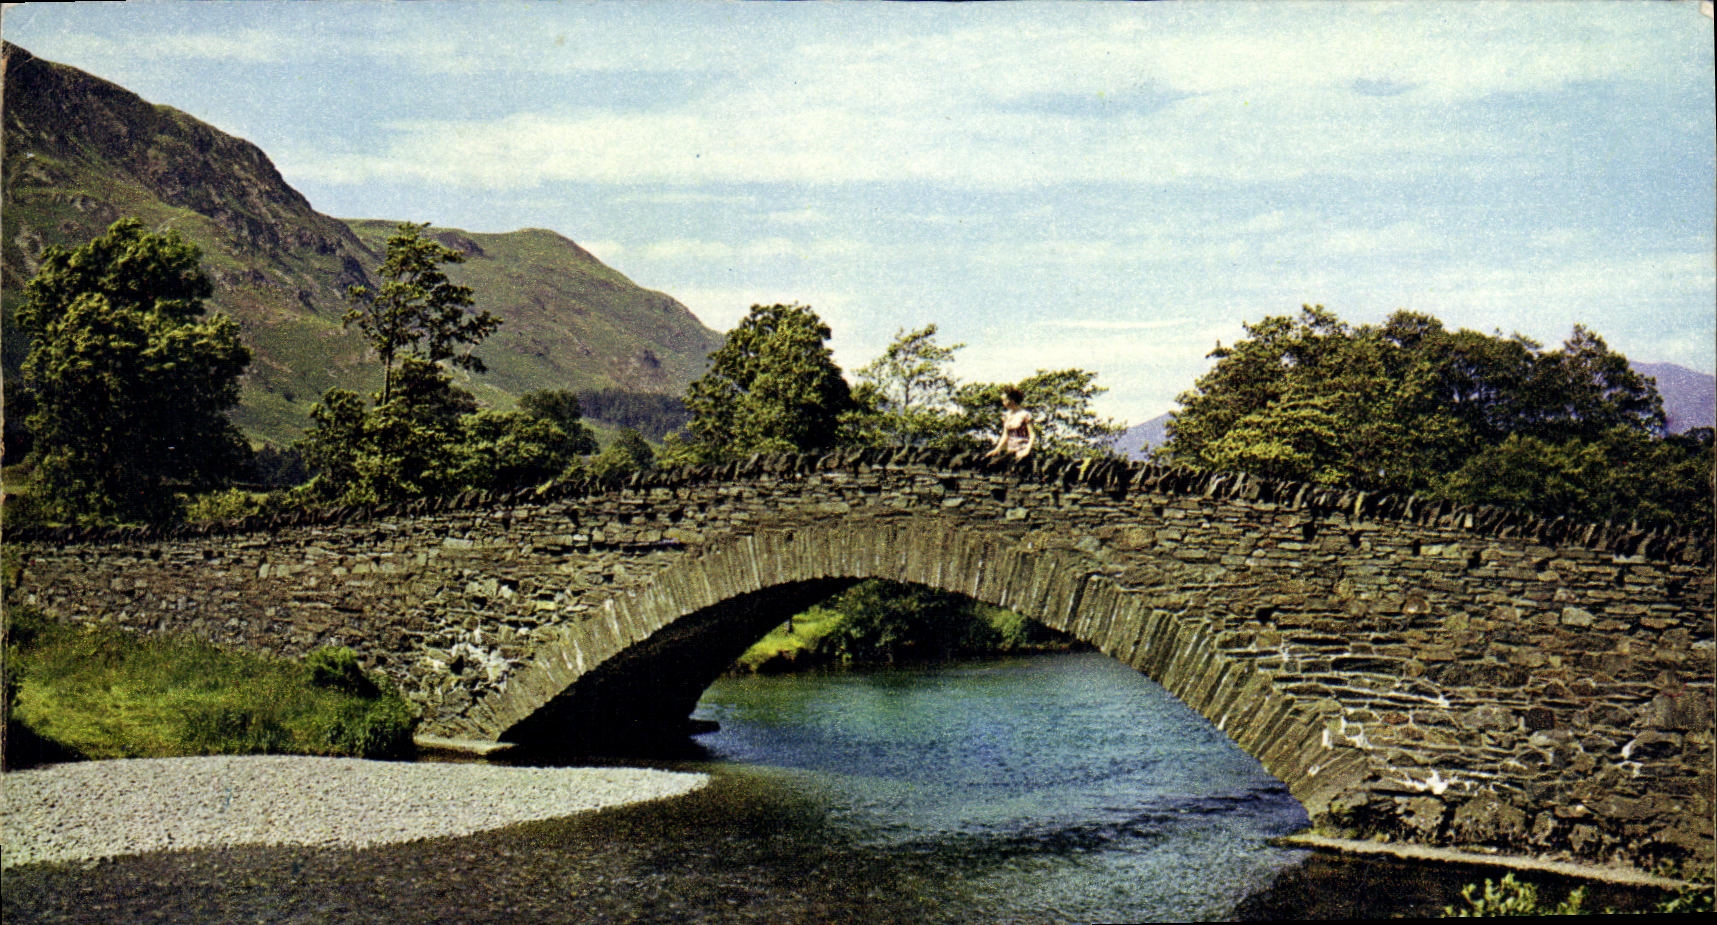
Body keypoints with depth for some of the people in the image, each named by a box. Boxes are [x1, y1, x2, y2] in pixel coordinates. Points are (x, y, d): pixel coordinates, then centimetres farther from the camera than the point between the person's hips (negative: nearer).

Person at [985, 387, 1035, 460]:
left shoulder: (1025, 415, -7)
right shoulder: (1006, 415, 11)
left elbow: (1032, 435, -8)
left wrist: (1027, 451, -19)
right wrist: (997, 449, 4)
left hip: (1022, 450, -6)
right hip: (1010, 450, 6)